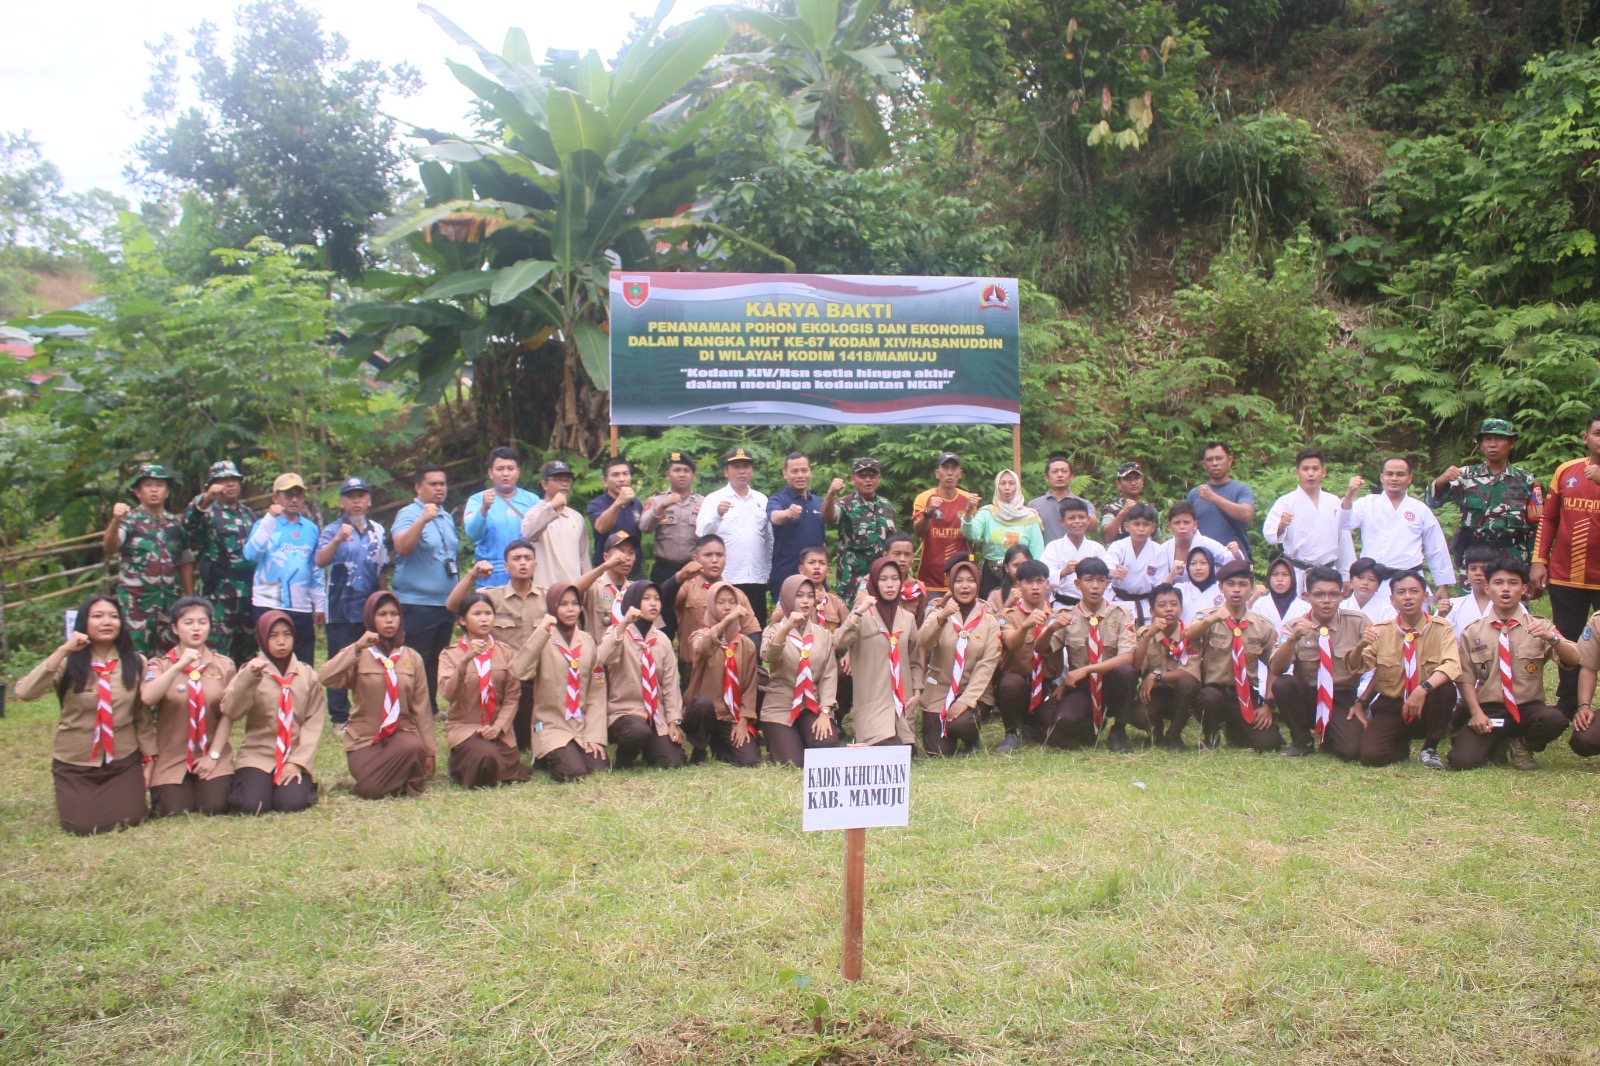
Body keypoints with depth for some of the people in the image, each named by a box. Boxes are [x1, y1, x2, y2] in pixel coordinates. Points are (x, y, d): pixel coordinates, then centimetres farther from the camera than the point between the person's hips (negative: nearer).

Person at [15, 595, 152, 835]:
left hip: (124, 761, 1)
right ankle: (77, 799, 21)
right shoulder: (69, 664, -7)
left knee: (128, 819, -15)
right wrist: (63, 650, -26)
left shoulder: (135, 663, -1)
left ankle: (123, 795, 20)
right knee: (84, 826, -14)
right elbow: (25, 692, -25)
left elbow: (143, 716, 4)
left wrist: (148, 760, 2)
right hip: (75, 764, -1)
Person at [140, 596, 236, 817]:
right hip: (172, 757, 0)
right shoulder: (160, 665, 1)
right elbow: (147, 698, -21)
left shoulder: (224, 666, 5)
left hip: (213, 757, 1)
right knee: (174, 813, -16)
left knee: (214, 808, -18)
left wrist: (213, 755, -8)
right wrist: (179, 666, -28)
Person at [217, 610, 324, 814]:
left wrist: (298, 762, -10)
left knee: (291, 803, -24)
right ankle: (240, 782, 10)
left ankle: (303, 783, 10)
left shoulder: (307, 674, 7)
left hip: (294, 757, 1)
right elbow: (230, 711, -16)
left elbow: (315, 721, 1)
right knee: (252, 805, -23)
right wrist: (249, 677, -31)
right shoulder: (252, 671, 1)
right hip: (257, 754, -1)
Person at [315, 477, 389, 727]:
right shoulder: (332, 530, -4)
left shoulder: (377, 530, 10)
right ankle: (339, 718, 8)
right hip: (341, 610, -4)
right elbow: (320, 561, -23)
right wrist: (337, 540, -39)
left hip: (371, 609, 4)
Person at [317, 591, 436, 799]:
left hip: (401, 732, 1)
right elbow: (325, 678, -18)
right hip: (364, 737, -1)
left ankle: (410, 784, -5)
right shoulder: (358, 656, 2)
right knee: (370, 789, -26)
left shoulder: (412, 658, 8)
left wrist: (430, 750, 3)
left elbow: (421, 706, 6)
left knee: (413, 747, -35)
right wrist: (357, 648, -22)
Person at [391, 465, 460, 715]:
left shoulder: (447, 518, 15)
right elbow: (402, 547, -26)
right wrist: (423, 520, -35)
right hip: (416, 603, -7)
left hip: (446, 603, 7)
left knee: (437, 661, 13)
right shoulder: (408, 514, -8)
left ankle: (431, 708, 23)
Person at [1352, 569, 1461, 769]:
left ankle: (1430, 749, -9)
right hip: (1390, 706, 1)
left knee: (1446, 689, -34)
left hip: (1426, 707, -1)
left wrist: (1423, 689, -40)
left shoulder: (1441, 629, -7)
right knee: (1370, 756, -25)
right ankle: (1402, 746, 14)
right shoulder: (1380, 631, -1)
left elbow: (1452, 666, -25)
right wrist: (1361, 646, -23)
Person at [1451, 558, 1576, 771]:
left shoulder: (1539, 627, 7)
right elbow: (1467, 678, 1)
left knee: (1555, 719, -35)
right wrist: (1476, 712, -15)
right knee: (1461, 761, -24)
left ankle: (1521, 745, 1)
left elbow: (1573, 660, -7)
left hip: (1528, 709, 1)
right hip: (1489, 710, -1)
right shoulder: (1473, 632, 5)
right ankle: (1496, 743, 13)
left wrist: (1551, 638, -27)